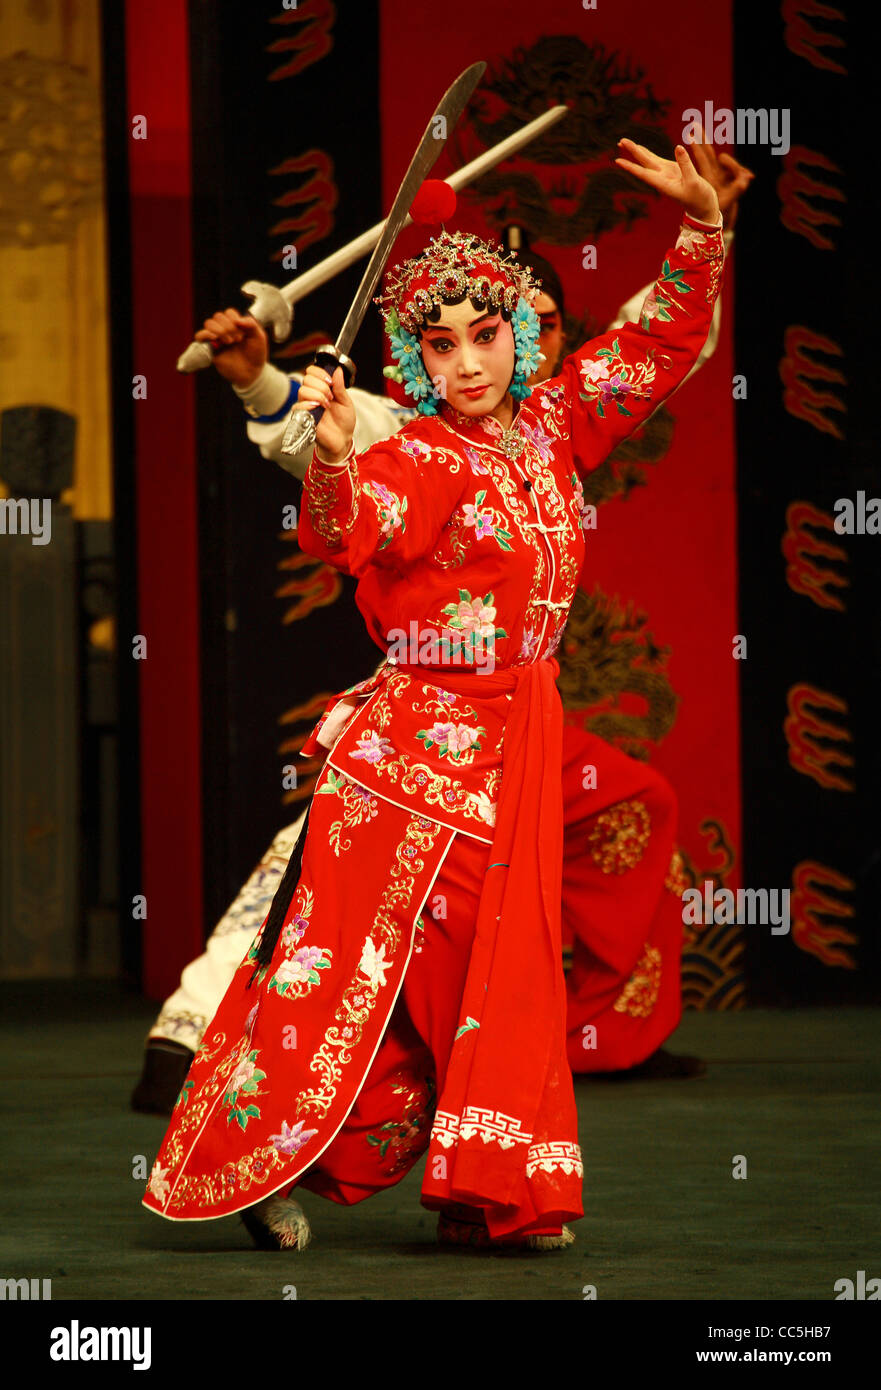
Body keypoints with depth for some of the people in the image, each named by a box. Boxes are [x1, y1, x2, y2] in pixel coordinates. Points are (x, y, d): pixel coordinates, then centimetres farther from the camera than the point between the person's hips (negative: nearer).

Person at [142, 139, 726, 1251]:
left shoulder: (549, 427, 7)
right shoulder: (418, 461, -12)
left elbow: (666, 341, 13)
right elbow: (342, 533, -31)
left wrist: (700, 224, 0)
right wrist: (333, 456, -52)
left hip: (514, 740, 6)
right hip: (419, 737, -6)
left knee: (494, 968, 9)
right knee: (358, 961, -8)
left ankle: (483, 1195, 15)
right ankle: (243, 1166, 0)